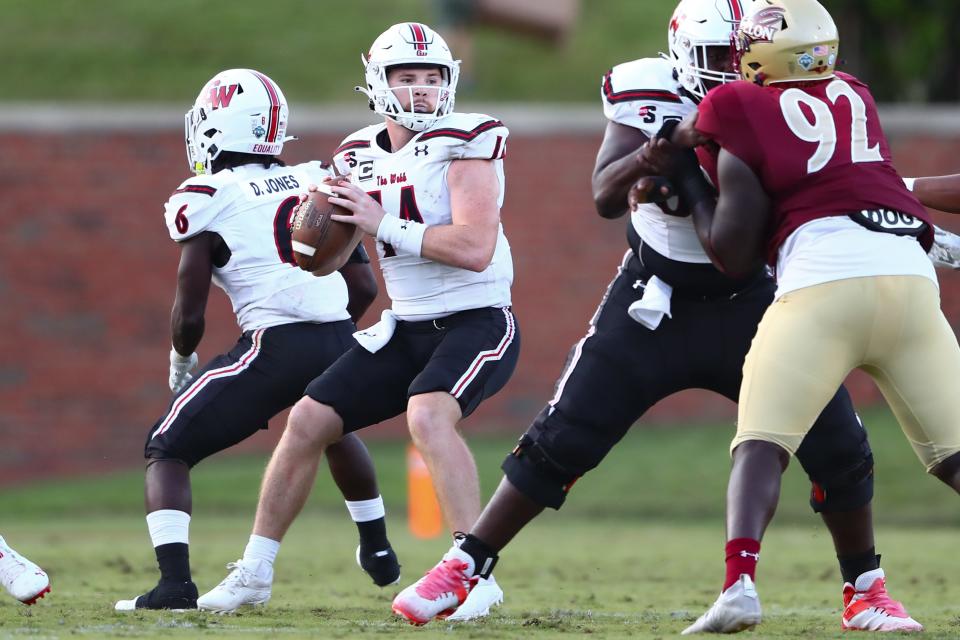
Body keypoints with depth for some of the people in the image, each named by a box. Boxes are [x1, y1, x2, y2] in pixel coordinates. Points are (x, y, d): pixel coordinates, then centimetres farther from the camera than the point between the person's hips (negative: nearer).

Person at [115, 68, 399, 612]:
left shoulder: (207, 201, -1)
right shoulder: (317, 183, 14)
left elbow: (191, 311, -1)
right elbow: (365, 287, 13)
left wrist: (182, 358, 20)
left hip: (274, 348, -6)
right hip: (340, 341, 6)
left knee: (168, 452, 5)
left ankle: (176, 581, -14)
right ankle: (378, 552, 53)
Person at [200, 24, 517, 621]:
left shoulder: (466, 141, -15)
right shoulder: (362, 154, 6)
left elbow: (475, 249, -26)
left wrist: (384, 224, -24)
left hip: (478, 323, -7)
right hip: (407, 328, 7)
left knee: (428, 415, -33)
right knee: (308, 421, 3)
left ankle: (477, 576, -29)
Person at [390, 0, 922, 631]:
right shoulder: (648, 94, -12)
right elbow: (605, 196, -18)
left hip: (747, 302, 1)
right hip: (654, 299, -1)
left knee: (838, 449, -6)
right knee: (561, 442, -4)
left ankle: (866, 591, 14)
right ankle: (463, 569, 8)